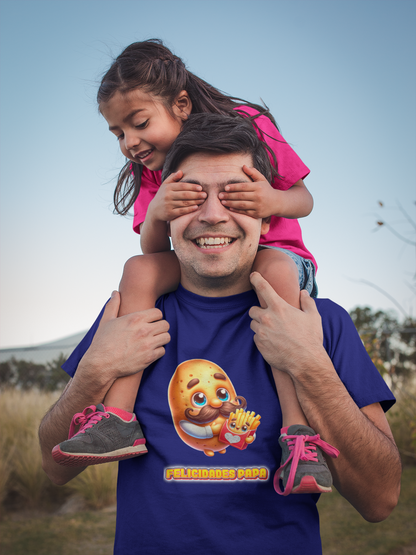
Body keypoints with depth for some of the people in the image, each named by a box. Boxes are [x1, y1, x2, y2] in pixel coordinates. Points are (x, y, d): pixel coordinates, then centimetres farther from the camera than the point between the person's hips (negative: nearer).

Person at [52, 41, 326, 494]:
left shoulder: (247, 125, -8)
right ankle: (118, 417, -29)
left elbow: (304, 199, -6)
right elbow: (153, 250, -8)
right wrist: (155, 212, -32)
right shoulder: (149, 170, 2)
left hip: (276, 252, -3)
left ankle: (297, 428, -42)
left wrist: (274, 201, -31)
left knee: (275, 269, -38)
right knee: (139, 270, -22)